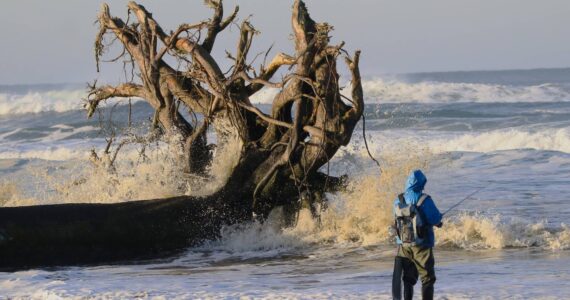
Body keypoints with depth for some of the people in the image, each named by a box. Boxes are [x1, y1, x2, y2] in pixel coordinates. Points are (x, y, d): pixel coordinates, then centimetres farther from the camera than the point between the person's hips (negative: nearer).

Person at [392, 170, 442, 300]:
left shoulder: (398, 201, 1)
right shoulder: (424, 200, -16)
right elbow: (436, 220, -12)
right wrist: (438, 218, 12)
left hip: (404, 245, 5)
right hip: (422, 245, -5)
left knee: (408, 279, 15)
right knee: (427, 279, 4)